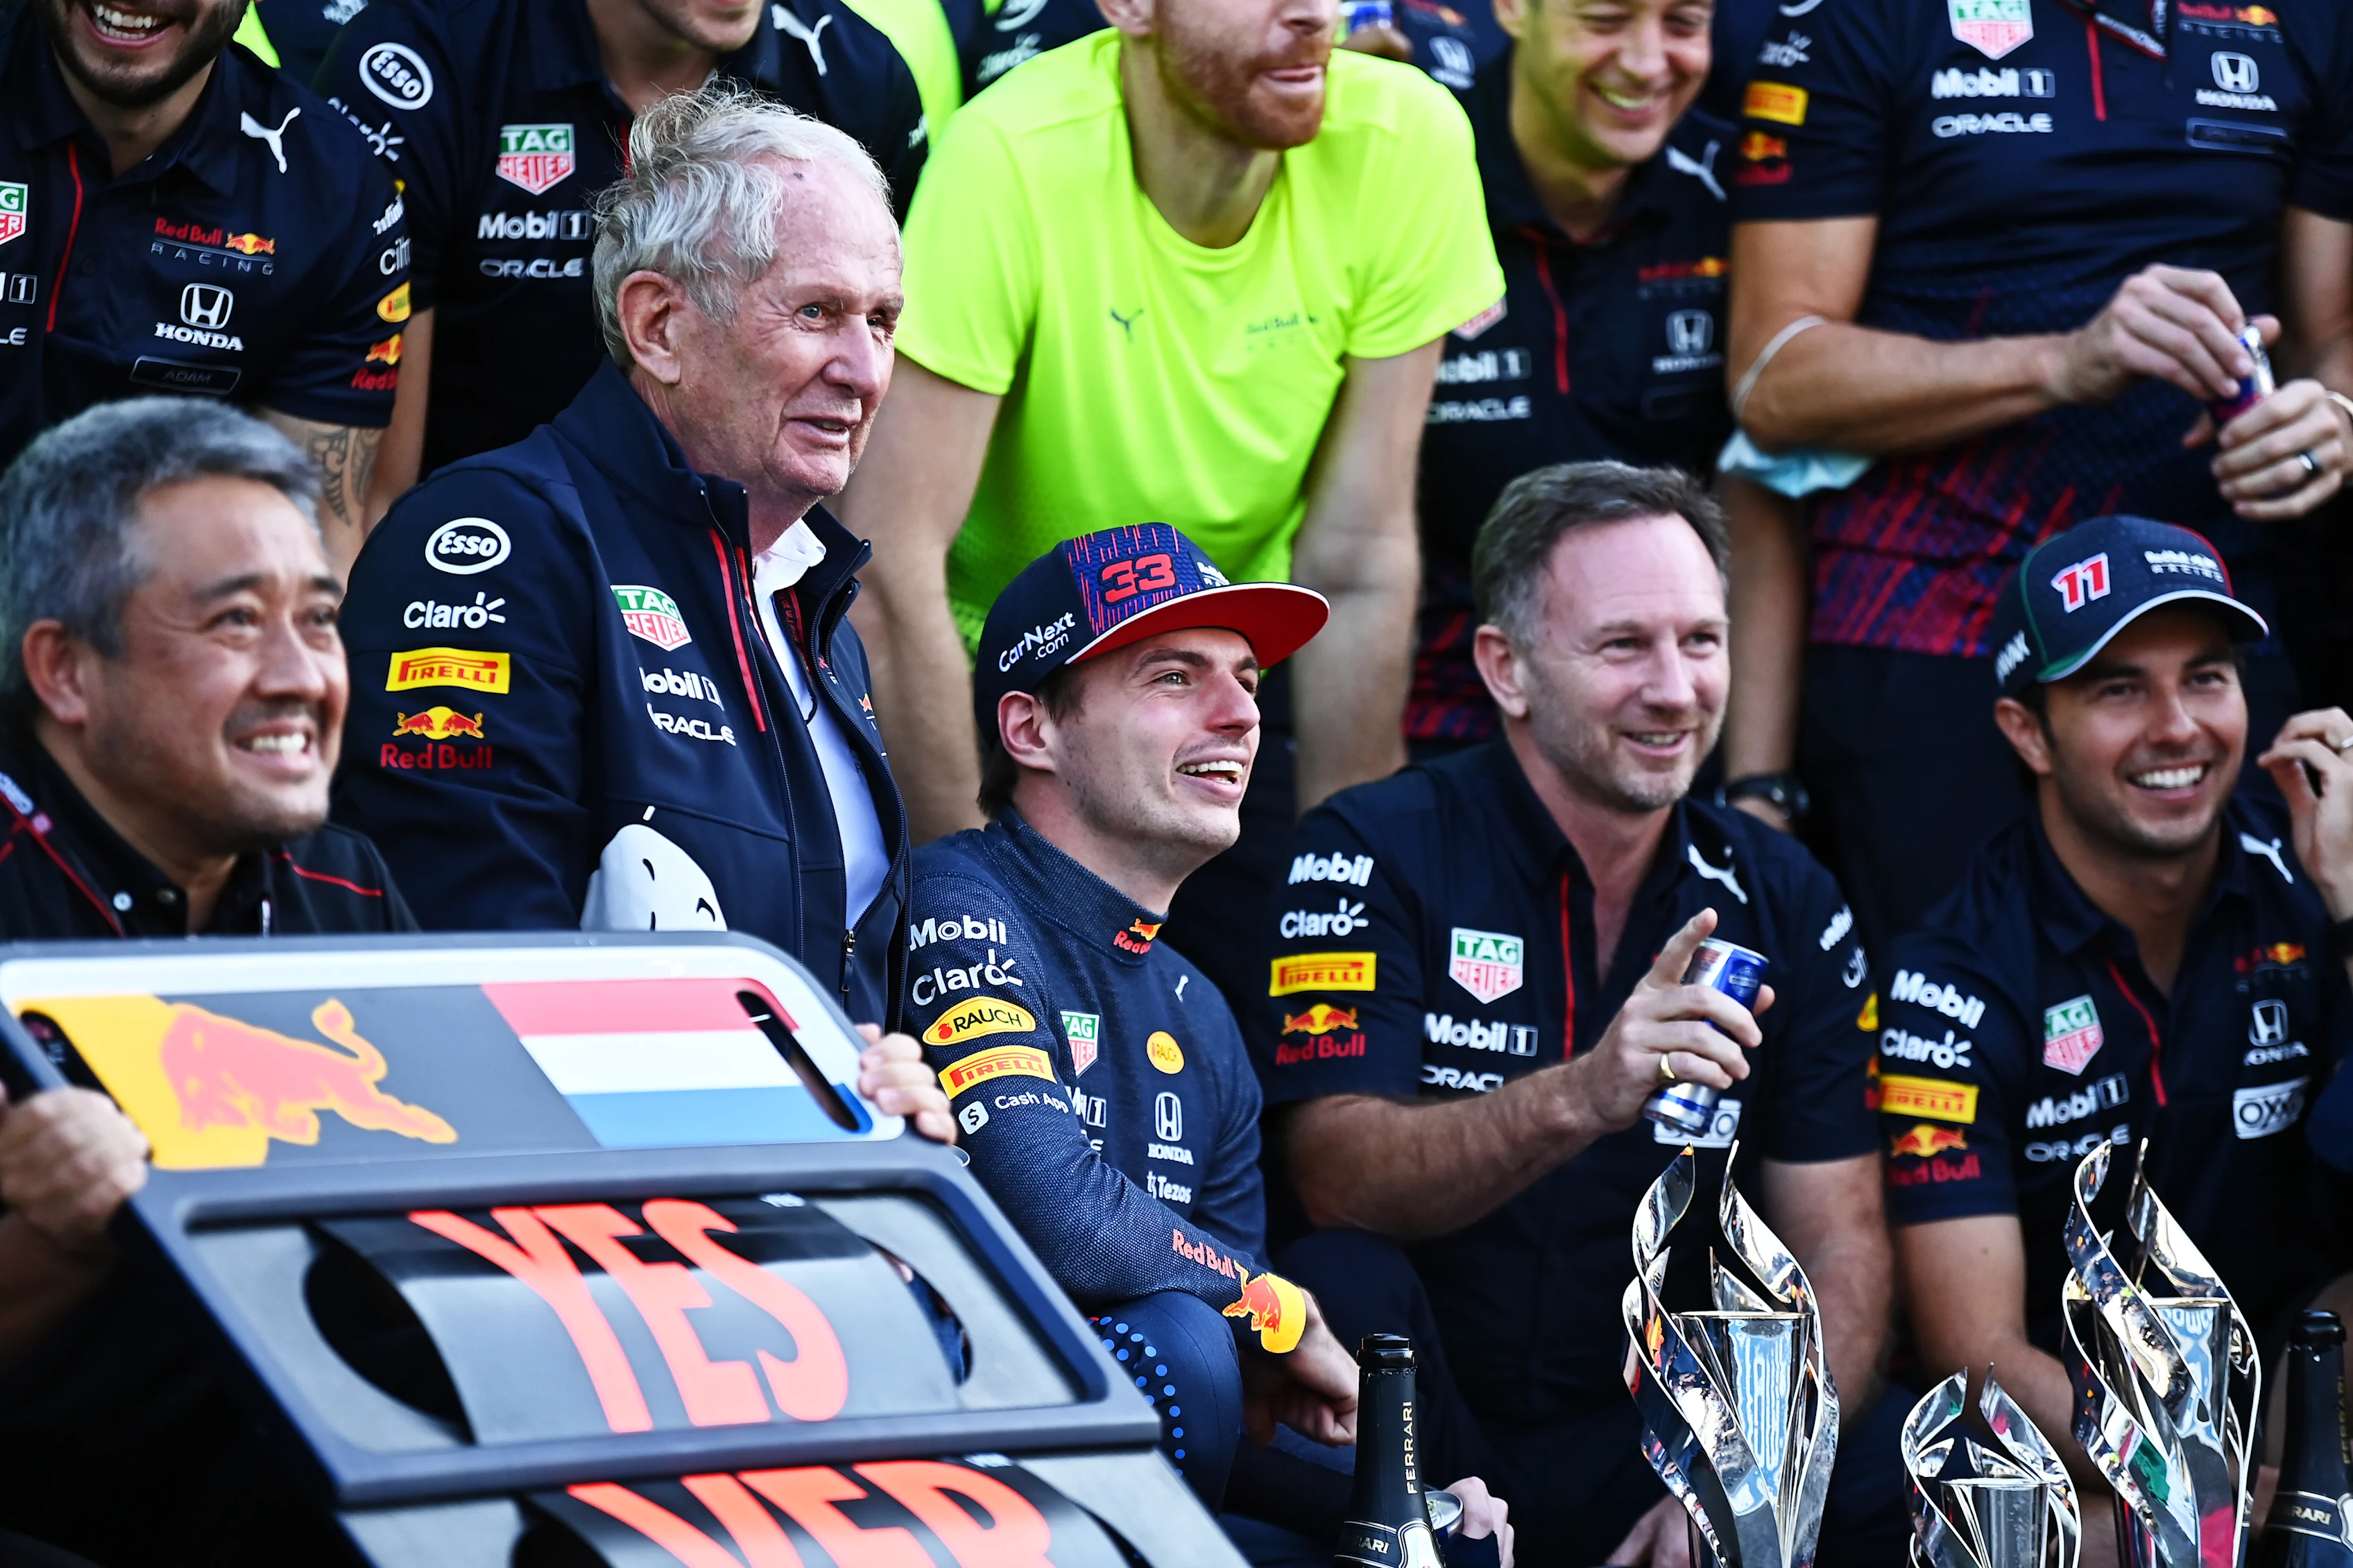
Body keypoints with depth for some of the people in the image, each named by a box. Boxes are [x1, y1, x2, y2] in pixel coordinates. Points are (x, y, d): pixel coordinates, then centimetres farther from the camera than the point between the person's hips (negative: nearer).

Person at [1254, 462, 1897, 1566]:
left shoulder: (1782, 902, 7)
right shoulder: (1375, 853, -4)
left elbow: (1836, 1249, 3)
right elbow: (1340, 1177, -19)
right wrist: (1581, 1097, -37)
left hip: (1653, 1443, 2)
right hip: (1422, 1436, -2)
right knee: (1345, 1287, -33)